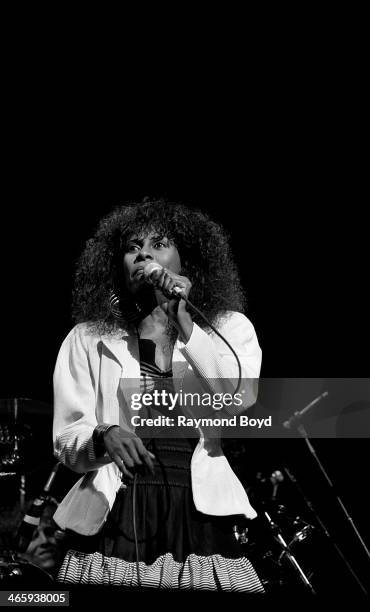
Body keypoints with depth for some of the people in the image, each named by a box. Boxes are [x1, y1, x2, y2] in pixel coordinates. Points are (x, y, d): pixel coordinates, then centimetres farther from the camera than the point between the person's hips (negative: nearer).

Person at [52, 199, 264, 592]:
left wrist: (183, 321, -18)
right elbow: (67, 443, 3)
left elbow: (241, 400, -12)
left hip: (199, 517, 0)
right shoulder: (87, 339, 7)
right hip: (113, 522, 0)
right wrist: (103, 437, -19)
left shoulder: (228, 327, 6)